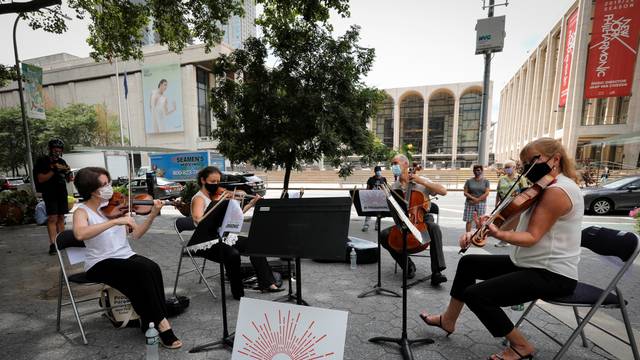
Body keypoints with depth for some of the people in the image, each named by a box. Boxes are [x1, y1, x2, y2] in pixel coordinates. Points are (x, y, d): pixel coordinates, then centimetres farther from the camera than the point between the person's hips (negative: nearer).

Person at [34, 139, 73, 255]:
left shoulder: (62, 161, 11)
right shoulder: (42, 161, -2)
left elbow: (68, 180, 13)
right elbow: (40, 179, -10)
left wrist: (68, 172, -7)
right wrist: (53, 170, -19)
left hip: (62, 193, 4)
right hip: (49, 194, -4)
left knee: (61, 217, 6)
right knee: (52, 218, -11)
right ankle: (52, 245, -10)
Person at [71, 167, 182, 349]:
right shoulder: (82, 211, -5)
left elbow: (136, 234, 2)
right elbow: (80, 234, -30)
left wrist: (153, 214, -11)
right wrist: (116, 221, -35)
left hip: (126, 256, 4)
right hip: (101, 264, -4)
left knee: (153, 269, -26)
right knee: (142, 271, -30)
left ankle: (151, 322, -12)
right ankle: (160, 322, -17)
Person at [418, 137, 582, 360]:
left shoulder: (557, 190, -19)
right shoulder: (545, 189, 13)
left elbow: (531, 237, -26)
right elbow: (514, 228, 6)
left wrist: (498, 234, -42)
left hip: (552, 274, -10)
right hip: (530, 263, 10)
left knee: (475, 294, -19)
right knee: (468, 263, 10)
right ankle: (448, 320, 23)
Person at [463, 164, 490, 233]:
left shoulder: (485, 181, 5)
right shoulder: (469, 181, 6)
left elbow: (487, 193, -4)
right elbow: (465, 193, 1)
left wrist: (478, 200, -12)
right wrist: (473, 198, -14)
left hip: (481, 203, 0)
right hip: (470, 203, 1)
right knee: (468, 220, 0)